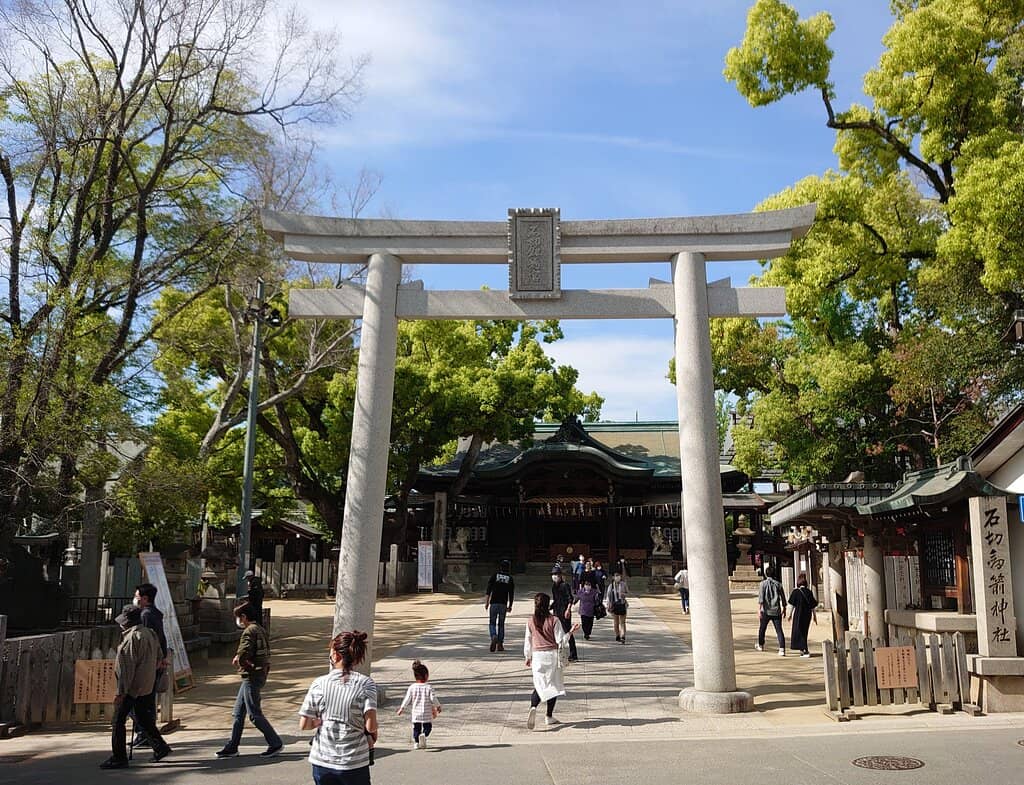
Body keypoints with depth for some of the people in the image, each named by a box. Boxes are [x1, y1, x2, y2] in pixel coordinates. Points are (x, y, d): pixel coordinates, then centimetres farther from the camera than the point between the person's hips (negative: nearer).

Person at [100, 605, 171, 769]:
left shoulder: (131, 637, -19)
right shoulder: (150, 633, 8)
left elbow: (127, 667, -20)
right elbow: (158, 656, 18)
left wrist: (121, 692, -18)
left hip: (132, 687, -9)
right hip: (147, 686, 9)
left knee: (118, 720, 1)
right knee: (143, 718, 19)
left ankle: (118, 758, 5)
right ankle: (160, 747, 20)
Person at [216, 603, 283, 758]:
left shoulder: (249, 632, -16)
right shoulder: (261, 630, 13)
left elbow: (243, 654, -27)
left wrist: (237, 659, -4)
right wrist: (240, 658, 4)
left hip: (251, 677, -10)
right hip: (260, 674, 10)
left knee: (255, 714, -3)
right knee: (238, 713, 15)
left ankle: (275, 743, 1)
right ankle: (232, 747, 22)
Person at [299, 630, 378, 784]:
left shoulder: (319, 683, -4)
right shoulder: (365, 683, -8)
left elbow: (304, 725, -3)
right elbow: (371, 725, -16)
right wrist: (372, 736, 5)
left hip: (321, 761, 2)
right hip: (354, 763, -2)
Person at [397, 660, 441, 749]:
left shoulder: (412, 687, -5)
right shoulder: (429, 687, -10)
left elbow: (407, 699, -2)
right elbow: (433, 699, -9)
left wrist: (402, 708, 10)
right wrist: (438, 706, 7)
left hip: (416, 714, 2)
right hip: (427, 714, -2)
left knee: (416, 728, 18)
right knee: (428, 727, 10)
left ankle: (416, 742, 12)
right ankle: (424, 735, -18)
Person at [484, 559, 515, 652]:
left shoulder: (495, 575, 3)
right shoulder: (510, 579, 5)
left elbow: (489, 589, -4)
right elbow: (511, 594, 3)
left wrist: (486, 601, -2)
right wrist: (510, 606, 9)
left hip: (494, 602, -1)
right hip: (503, 604, 1)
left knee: (492, 622, 5)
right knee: (501, 624, 9)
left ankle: (494, 637, -21)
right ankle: (500, 644, 7)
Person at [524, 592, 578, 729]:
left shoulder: (531, 621, -2)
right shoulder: (553, 620, -10)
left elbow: (528, 640, 5)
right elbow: (560, 640, -9)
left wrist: (528, 657, 16)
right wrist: (570, 632, 5)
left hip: (537, 656, 2)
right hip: (552, 655, -2)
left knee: (539, 685, 9)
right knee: (553, 685, 12)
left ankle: (533, 708, -18)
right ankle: (549, 717, 16)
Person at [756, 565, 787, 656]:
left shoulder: (763, 584, -4)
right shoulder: (778, 584, 4)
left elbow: (760, 598, -12)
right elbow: (782, 598, 8)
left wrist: (759, 610, -14)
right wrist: (784, 609, 20)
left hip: (766, 611, -2)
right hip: (776, 611, 2)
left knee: (762, 629, 18)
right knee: (779, 630, -2)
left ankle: (760, 645, 35)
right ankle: (782, 649, -14)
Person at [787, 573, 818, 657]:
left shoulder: (796, 592, -10)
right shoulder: (809, 592, 1)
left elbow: (792, 605, -10)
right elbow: (813, 606, 3)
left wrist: (790, 614, -2)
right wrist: (815, 616, 11)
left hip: (798, 614, -5)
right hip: (808, 615, 5)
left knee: (798, 632, 5)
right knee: (804, 632, 18)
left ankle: (805, 650, -4)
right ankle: (803, 650, 24)